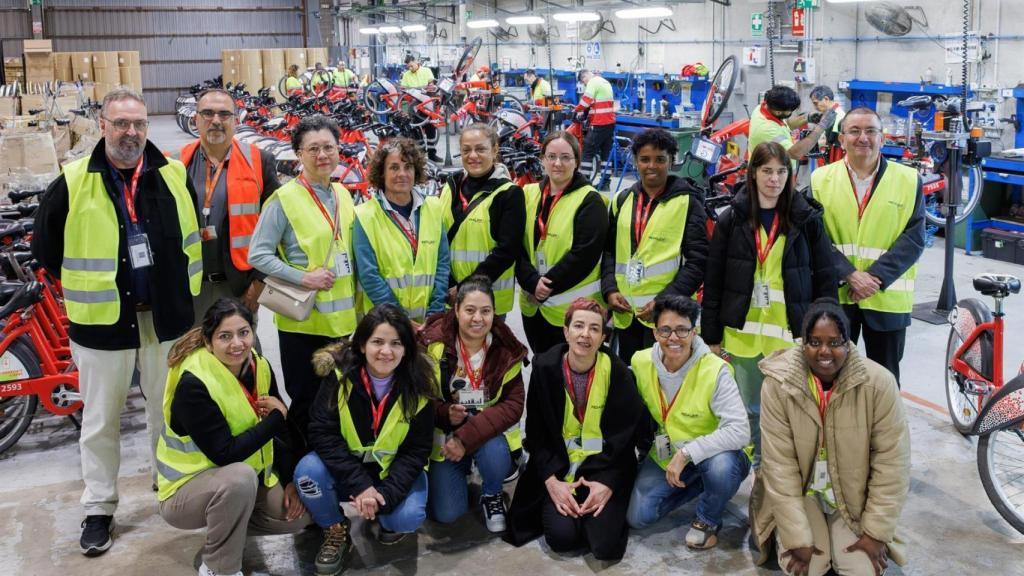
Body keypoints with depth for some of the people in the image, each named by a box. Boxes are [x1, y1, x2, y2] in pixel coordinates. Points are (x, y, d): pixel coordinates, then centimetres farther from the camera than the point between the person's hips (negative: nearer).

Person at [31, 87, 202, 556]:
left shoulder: (174, 177, 0)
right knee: (100, 421, 9)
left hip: (164, 318, 2)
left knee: (168, 410, 16)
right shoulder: (72, 184, -7)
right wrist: (86, 289, 5)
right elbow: (45, 248, 3)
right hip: (101, 321, -2)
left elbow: (193, 238, 12)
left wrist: (182, 290, 8)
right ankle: (98, 509, 23)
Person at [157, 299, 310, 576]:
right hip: (187, 488, -6)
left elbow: (281, 433, 2)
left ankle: (225, 527, 14)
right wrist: (276, 417, -23)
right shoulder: (194, 384, -27)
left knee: (300, 513, -8)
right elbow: (225, 453, -31)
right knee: (239, 477, -37)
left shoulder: (259, 368, -7)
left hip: (244, 481, 7)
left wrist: (291, 481, -9)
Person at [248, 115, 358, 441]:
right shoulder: (285, 199, -11)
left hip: (342, 317, 6)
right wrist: (303, 278, -20)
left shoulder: (343, 195, 8)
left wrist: (356, 303, 11)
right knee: (305, 402, 5)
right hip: (302, 319, -6)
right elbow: (258, 255, -13)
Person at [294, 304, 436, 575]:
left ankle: (388, 521, 11)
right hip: (345, 467, 1)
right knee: (308, 470, -29)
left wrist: (387, 494, -28)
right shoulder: (340, 373, -18)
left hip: (396, 470, -1)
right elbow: (322, 432, -21)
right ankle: (336, 531, 0)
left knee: (409, 516, -29)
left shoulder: (418, 386, -16)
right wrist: (359, 484, -30)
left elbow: (416, 450, -12)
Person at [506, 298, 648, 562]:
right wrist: (551, 481, -14)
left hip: (604, 466, -1)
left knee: (605, 543, -17)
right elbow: (537, 432, -4)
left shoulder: (617, 371, -9)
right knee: (562, 537, -18)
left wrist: (608, 482, -17)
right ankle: (554, 505, 15)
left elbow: (625, 433, -6)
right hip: (559, 465, 1)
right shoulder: (545, 368, -7)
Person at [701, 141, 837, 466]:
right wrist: (711, 335, 2)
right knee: (752, 409, 11)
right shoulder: (732, 219, 2)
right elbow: (714, 281, 4)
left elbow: (825, 279, 3)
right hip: (743, 331, 1)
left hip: (791, 332, -1)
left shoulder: (807, 219, 1)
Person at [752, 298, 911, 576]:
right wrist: (798, 538, -20)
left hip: (855, 494, 1)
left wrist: (877, 532, -14)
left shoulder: (878, 382, -20)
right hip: (800, 491, -1)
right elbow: (779, 464, -18)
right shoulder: (778, 384, -21)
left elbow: (891, 461, -14)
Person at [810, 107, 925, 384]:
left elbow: (913, 238, -5)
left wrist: (876, 276, -15)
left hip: (887, 297, 0)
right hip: (834, 294, 0)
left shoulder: (908, 179, 1)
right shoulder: (821, 179, 3)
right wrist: (849, 275, -15)